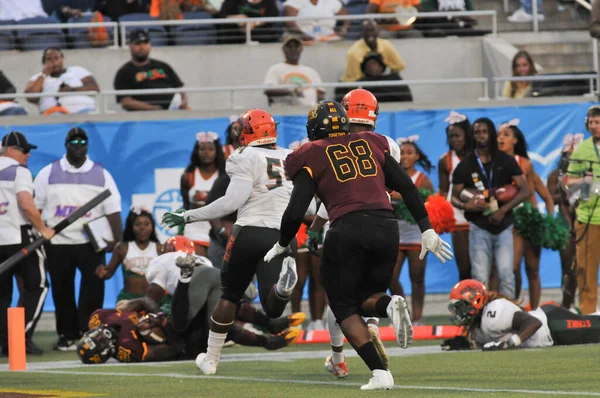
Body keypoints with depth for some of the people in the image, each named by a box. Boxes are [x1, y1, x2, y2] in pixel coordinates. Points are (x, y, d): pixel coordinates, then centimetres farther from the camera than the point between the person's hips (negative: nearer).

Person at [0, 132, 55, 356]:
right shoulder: (18, 171, -8)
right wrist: (43, 230, -9)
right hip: (19, 237, -6)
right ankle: (24, 336, -8)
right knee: (36, 286, 3)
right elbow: (26, 205, -19)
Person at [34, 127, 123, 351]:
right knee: (62, 290, 4)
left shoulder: (101, 174, 7)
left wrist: (117, 240, -4)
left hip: (91, 242, 0)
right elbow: (34, 207, 6)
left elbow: (113, 210, 4)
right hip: (57, 242, 0)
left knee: (94, 288, -8)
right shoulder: (48, 173, 6)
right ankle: (67, 335, 13)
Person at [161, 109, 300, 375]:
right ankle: (283, 283, -40)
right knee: (273, 309, -4)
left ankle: (210, 360, 23)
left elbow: (232, 201, -15)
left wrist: (187, 216, -10)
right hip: (282, 236, 3)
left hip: (250, 233, -3)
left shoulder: (247, 159, -6)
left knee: (229, 295, 17)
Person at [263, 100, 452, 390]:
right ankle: (390, 305, -15)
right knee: (365, 298, 23)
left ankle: (380, 373, -5)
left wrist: (281, 246, 18)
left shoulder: (312, 157, 7)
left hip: (348, 229, -4)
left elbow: (295, 211, 1)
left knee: (344, 306, 12)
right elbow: (407, 188, 15)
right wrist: (427, 230, 18)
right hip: (387, 227, 4)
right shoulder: (372, 144, 20)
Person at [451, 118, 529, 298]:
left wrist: (504, 209, -12)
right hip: (479, 227, 0)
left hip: (503, 225, 0)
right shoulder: (465, 165, 6)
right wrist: (465, 205, -16)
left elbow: (524, 190, 2)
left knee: (506, 273, -8)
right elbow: (454, 197, 8)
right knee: (480, 277, -5)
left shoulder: (506, 161, 7)